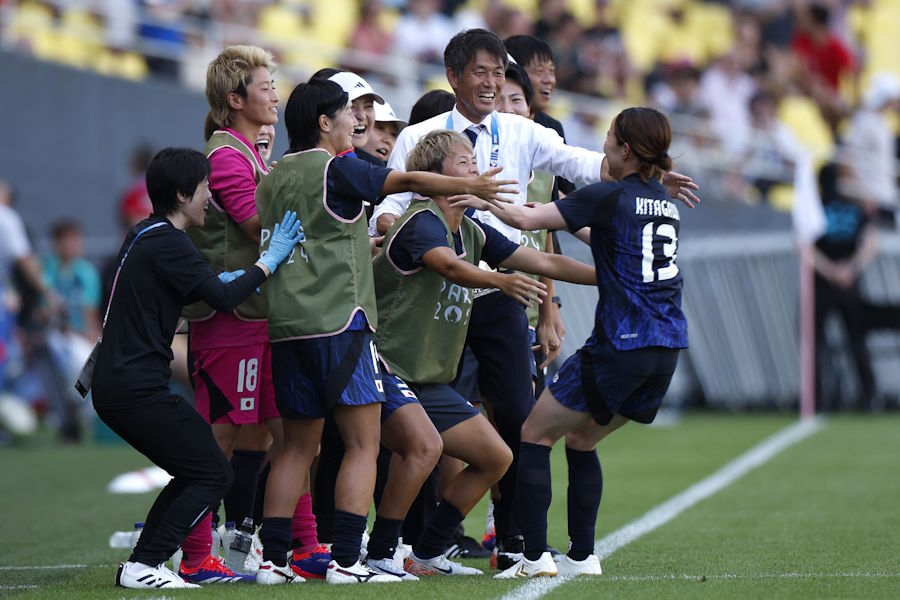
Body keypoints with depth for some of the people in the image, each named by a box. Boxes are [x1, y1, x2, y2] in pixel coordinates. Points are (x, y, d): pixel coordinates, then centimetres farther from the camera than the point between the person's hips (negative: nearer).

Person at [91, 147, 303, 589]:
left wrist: (220, 282, 12)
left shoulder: (144, 234, 16)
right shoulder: (167, 242, -15)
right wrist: (270, 260, -9)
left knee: (195, 473, 16)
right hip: (138, 388, -10)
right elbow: (222, 299, -19)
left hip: (113, 384, 10)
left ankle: (140, 564, 13)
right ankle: (144, 567, -9)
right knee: (213, 474, -5)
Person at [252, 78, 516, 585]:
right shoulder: (334, 168, -5)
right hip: (338, 320, -8)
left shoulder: (273, 179, 17)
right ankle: (346, 560, -11)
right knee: (363, 443, -4)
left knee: (300, 445, 12)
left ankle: (273, 558, 7)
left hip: (287, 327, 8)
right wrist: (471, 185, -1)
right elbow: (406, 181, -8)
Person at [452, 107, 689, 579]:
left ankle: (535, 557, -2)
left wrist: (485, 202, 5)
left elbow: (527, 219, -11)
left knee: (534, 435, 4)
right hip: (665, 348, 7)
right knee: (580, 441, 22)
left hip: (620, 343, -7)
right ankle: (581, 556, 17)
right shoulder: (665, 202, 14)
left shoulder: (610, 196, -9)